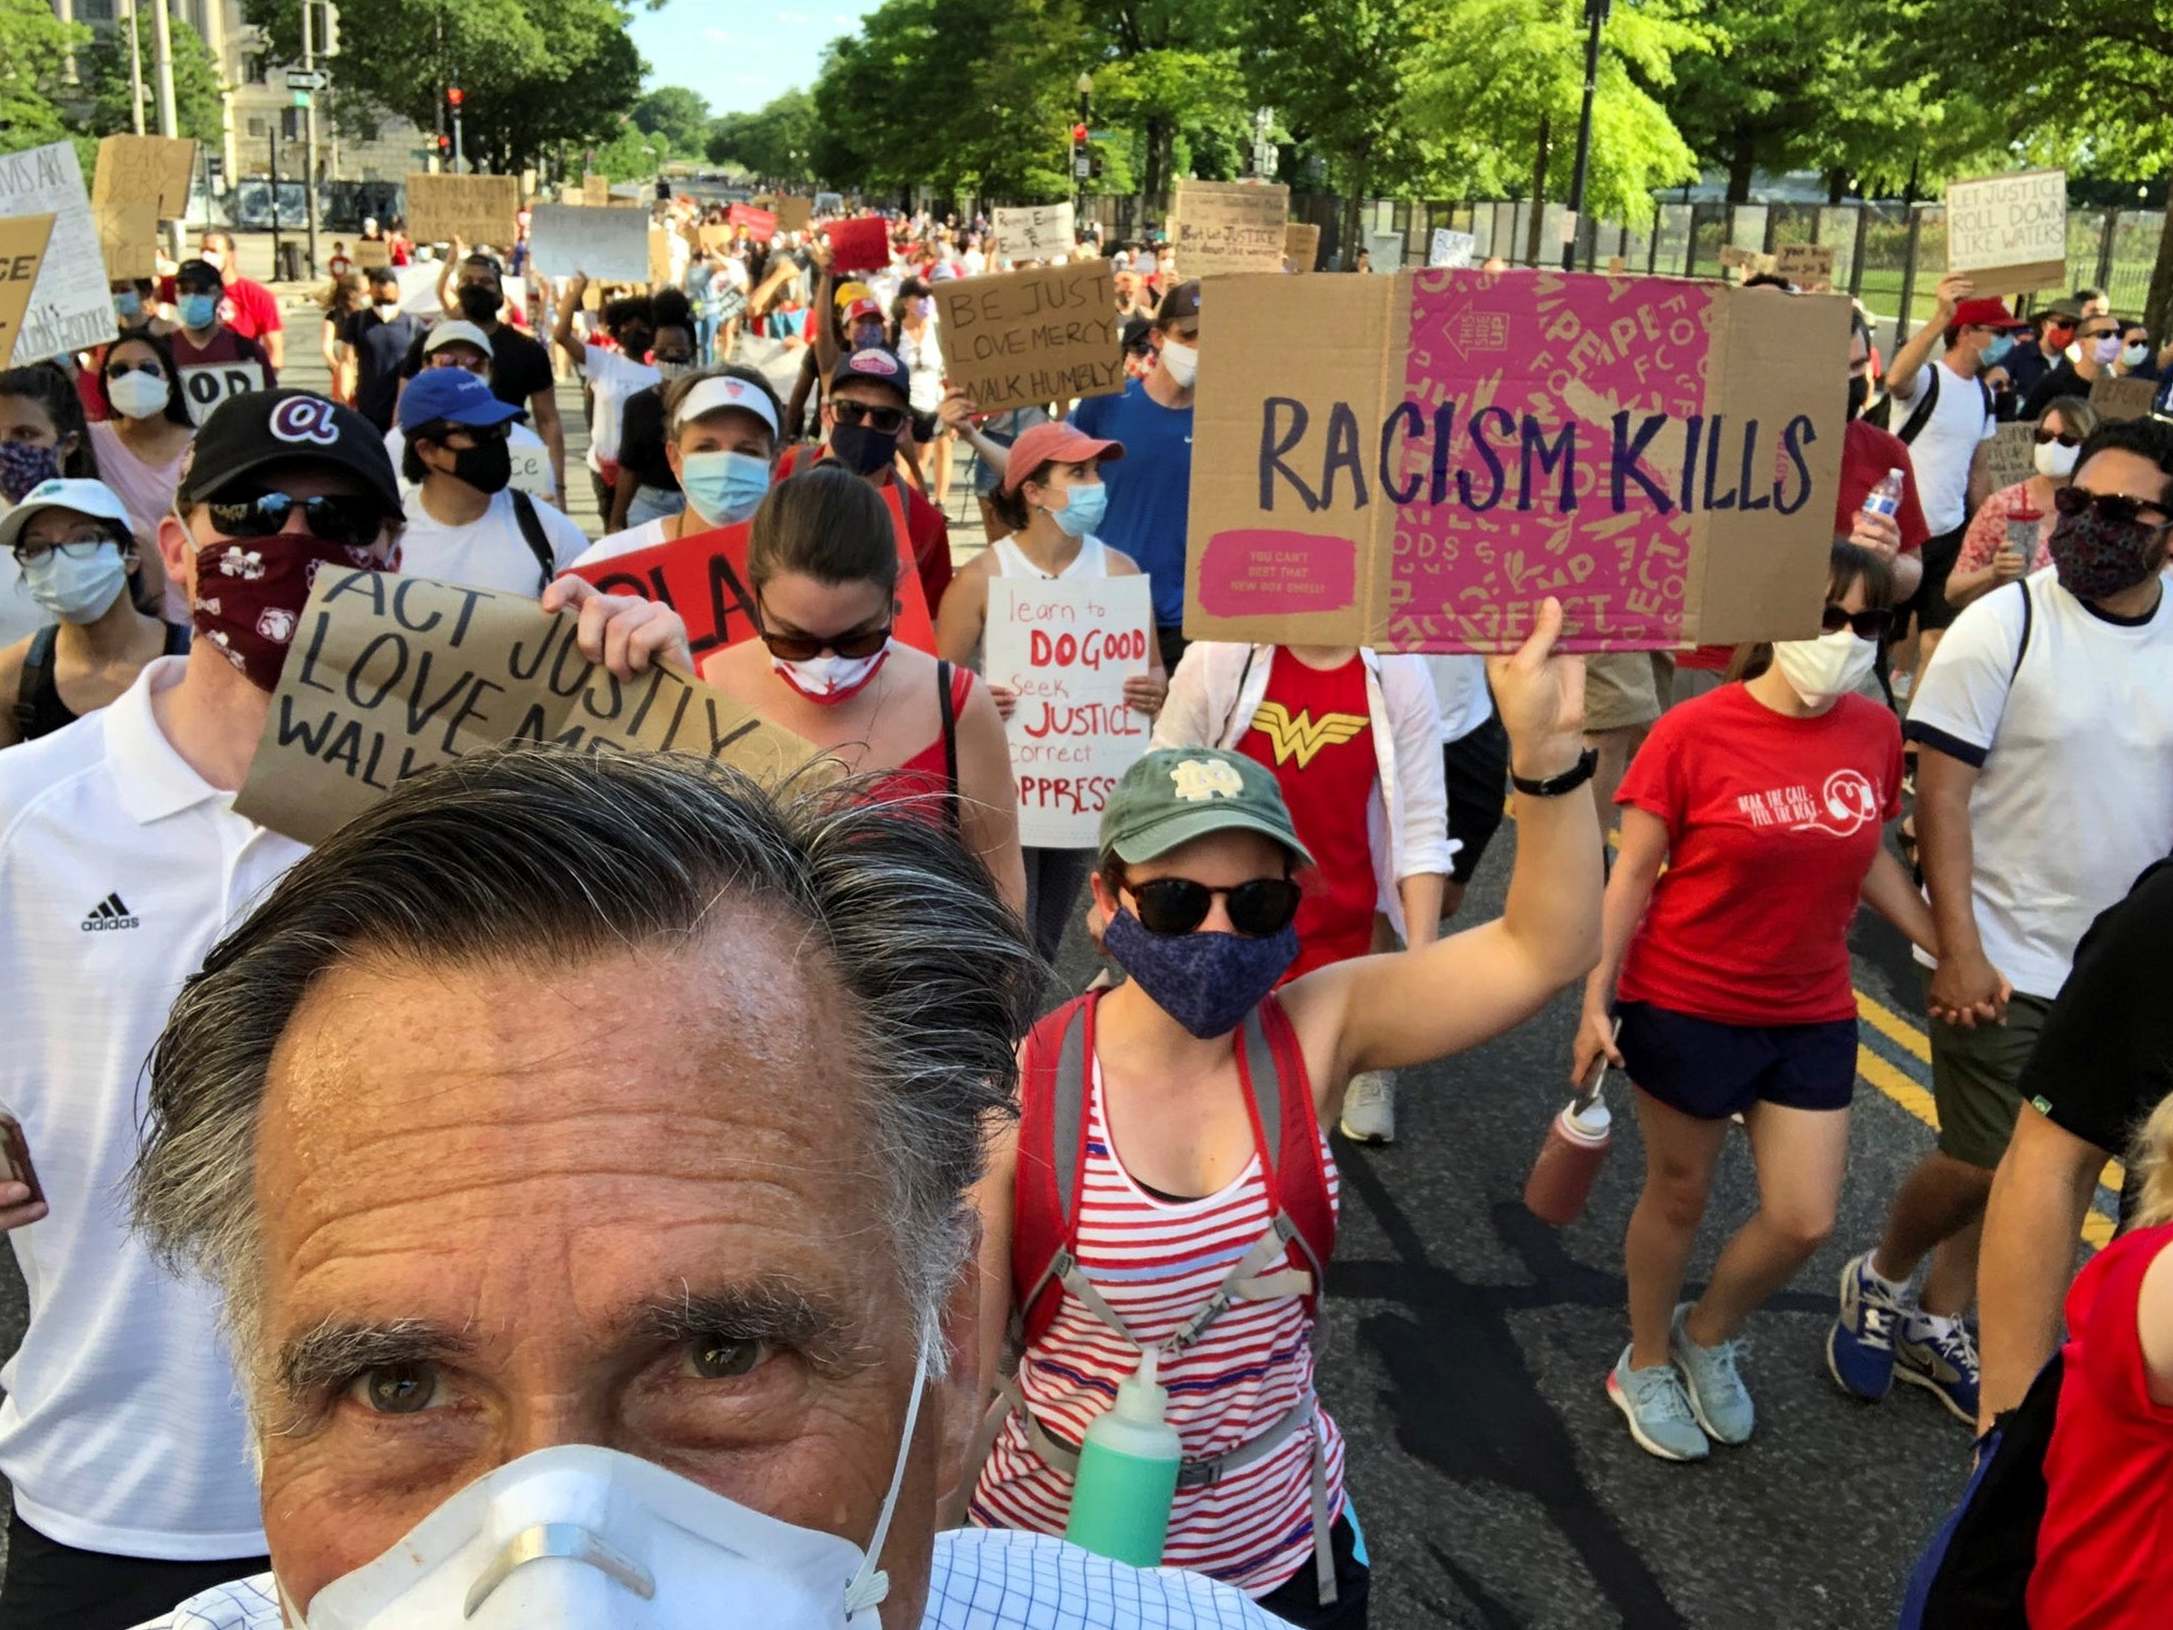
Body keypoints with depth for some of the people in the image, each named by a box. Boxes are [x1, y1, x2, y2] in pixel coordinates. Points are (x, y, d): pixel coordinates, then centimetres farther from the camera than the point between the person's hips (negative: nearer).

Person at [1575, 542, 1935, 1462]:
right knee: (1679, 1196, 13)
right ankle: (1645, 1365, 36)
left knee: (1805, 1223, 6)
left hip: (1813, 1018, 4)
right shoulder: (1696, 731, -16)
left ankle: (1707, 1336, 35)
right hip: (1686, 1009, -4)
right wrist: (1596, 999, -14)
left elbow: (1870, 859, 12)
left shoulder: (1874, 733, -2)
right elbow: (1633, 875, -11)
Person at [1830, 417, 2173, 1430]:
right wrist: (1960, 952, -15)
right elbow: (1940, 793, -13)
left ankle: (1935, 1327, 32)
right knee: (1981, 1166, 0)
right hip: (2006, 958, -4)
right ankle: (1878, 1285, 28)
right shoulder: (2004, 625, -13)